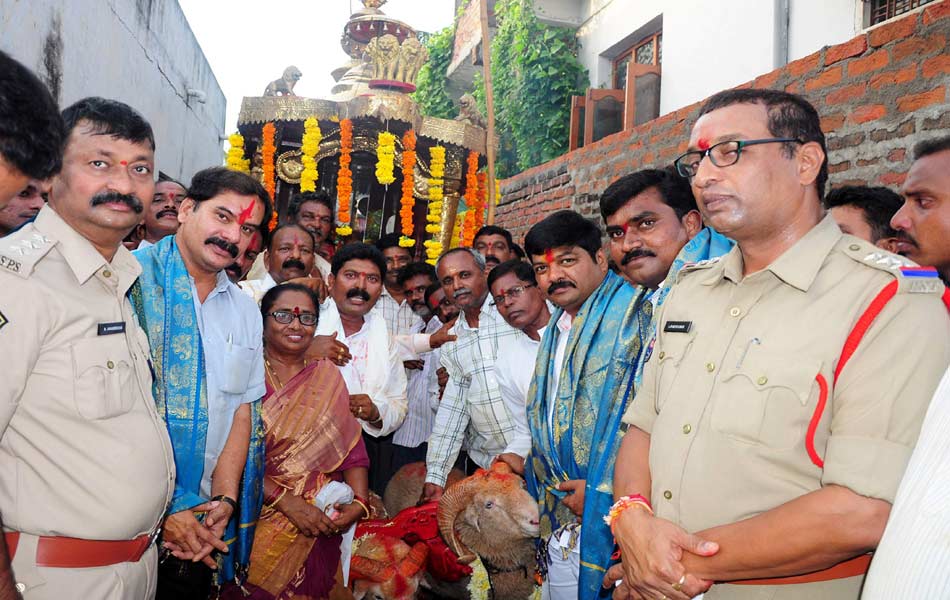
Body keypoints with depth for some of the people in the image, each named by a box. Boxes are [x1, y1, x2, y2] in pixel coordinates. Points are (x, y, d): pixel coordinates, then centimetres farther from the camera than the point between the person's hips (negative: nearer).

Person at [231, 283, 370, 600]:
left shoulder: (326, 375, 10)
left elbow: (353, 448, 6)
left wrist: (359, 502, -9)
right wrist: (286, 502, -16)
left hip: (321, 522, 3)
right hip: (261, 512, -2)